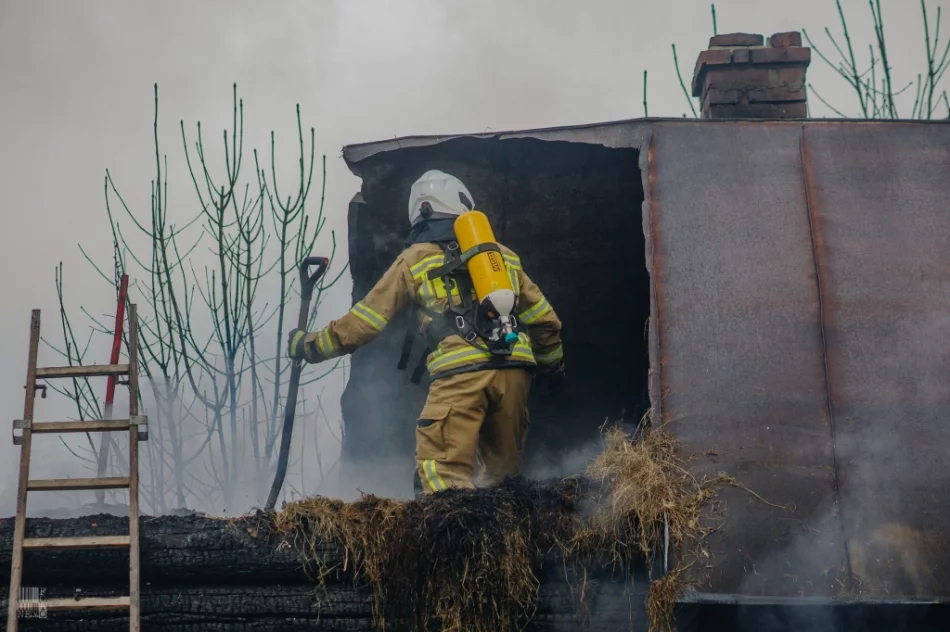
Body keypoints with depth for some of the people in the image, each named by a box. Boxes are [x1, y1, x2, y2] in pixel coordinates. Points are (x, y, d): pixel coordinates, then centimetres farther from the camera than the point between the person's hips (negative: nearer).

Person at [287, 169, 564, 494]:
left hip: (460, 372, -4)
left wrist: (308, 345, 28)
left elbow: (364, 320, 16)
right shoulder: (504, 254, 24)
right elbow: (543, 319, 26)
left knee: (445, 477, -9)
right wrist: (553, 365, 42)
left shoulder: (415, 259, 14)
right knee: (503, 473, 18)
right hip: (515, 370, 5)